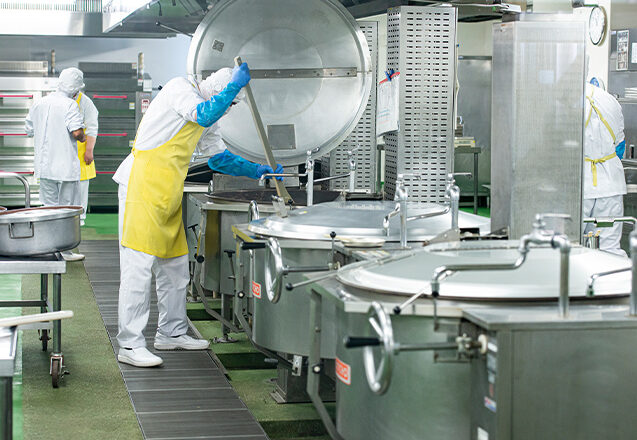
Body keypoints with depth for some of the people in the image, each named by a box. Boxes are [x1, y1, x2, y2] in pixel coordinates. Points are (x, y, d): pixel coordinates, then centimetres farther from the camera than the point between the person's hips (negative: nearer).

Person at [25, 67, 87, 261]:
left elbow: (29, 130, 16)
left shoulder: (39, 104, 9)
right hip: (66, 166, -6)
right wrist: (82, 138, -2)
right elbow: (77, 131, -23)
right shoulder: (69, 105, -12)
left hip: (44, 165, 6)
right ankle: (63, 250, 5)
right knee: (65, 208, 2)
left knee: (48, 207, 12)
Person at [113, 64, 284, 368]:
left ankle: (171, 333, 25)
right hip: (142, 187, -10)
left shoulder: (203, 120, 22)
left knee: (175, 265, 13)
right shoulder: (179, 88, -5)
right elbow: (203, 115, -23)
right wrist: (236, 84, -19)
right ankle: (129, 345, -10)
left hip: (168, 195, 10)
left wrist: (256, 171, 22)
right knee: (138, 265, -11)